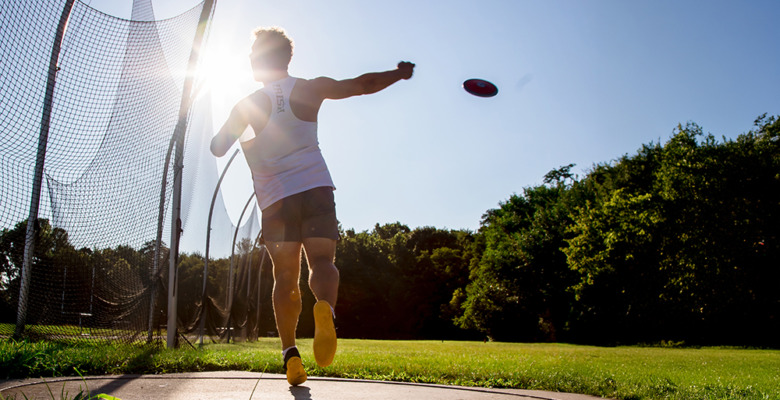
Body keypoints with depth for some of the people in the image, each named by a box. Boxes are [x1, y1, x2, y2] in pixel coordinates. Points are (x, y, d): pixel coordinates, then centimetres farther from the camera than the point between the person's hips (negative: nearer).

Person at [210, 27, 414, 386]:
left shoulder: (247, 106, 5)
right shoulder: (310, 89, 6)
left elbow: (218, 148, 9)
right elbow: (364, 84, 11)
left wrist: (231, 127, 28)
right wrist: (400, 73, 27)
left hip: (275, 198, 0)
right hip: (316, 187, 0)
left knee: (285, 278, 6)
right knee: (322, 262, -4)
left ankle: (290, 353, -2)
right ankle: (325, 307, -37)